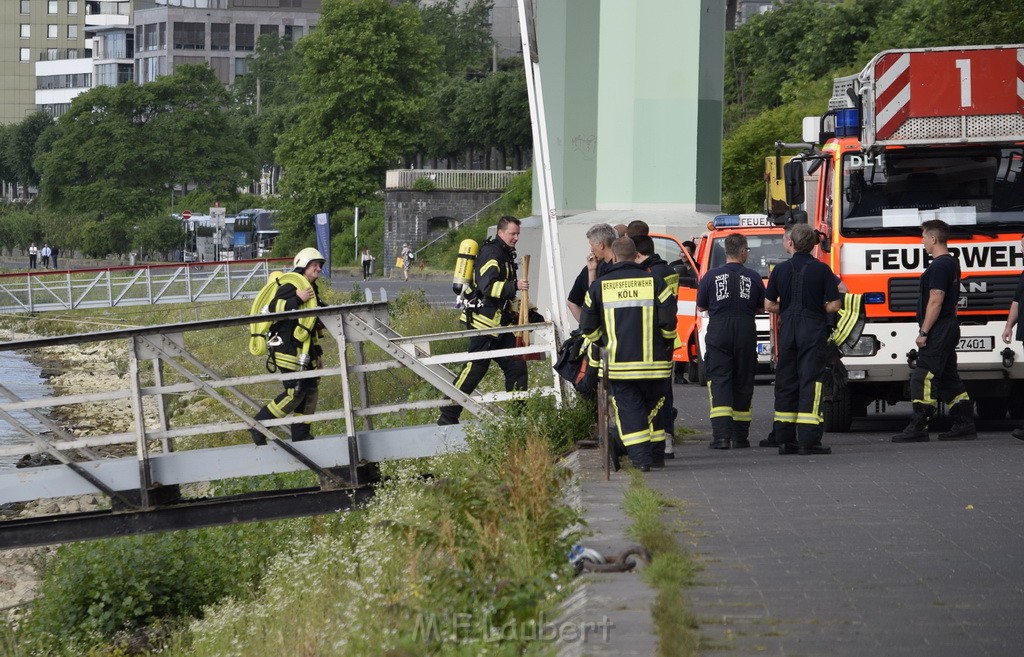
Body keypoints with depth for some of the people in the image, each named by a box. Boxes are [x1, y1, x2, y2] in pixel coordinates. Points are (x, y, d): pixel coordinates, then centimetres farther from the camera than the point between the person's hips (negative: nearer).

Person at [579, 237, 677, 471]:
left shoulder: (599, 286, 1)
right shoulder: (654, 282, -1)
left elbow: (588, 327, 6)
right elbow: (669, 321, -5)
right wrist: (666, 346, 14)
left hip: (618, 362, 0)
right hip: (653, 362, 1)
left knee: (629, 410, 3)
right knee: (654, 407, 16)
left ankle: (641, 458, -8)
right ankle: (656, 454, 19)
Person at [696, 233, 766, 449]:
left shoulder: (711, 276, -2)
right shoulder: (754, 277, 1)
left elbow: (700, 307, 7)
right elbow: (761, 307, 11)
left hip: (718, 336, -1)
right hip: (746, 336, 1)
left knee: (719, 384, -4)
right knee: (742, 384, 12)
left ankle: (722, 435, -18)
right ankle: (740, 435, 16)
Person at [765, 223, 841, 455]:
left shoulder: (781, 269, 2)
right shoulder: (821, 270, -5)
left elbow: (769, 305, 4)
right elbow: (834, 305, -6)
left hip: (788, 330, 3)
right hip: (814, 330, -3)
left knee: (785, 382, 11)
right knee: (811, 382, -5)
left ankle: (785, 439, 11)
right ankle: (808, 440, -12)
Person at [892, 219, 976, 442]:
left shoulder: (939, 266, -16)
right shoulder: (952, 263, 17)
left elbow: (935, 301, -21)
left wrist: (924, 332, -19)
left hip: (938, 331, -11)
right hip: (951, 329, 11)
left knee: (923, 378, -10)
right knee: (949, 379, 13)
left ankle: (918, 428, -11)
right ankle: (965, 425, 12)